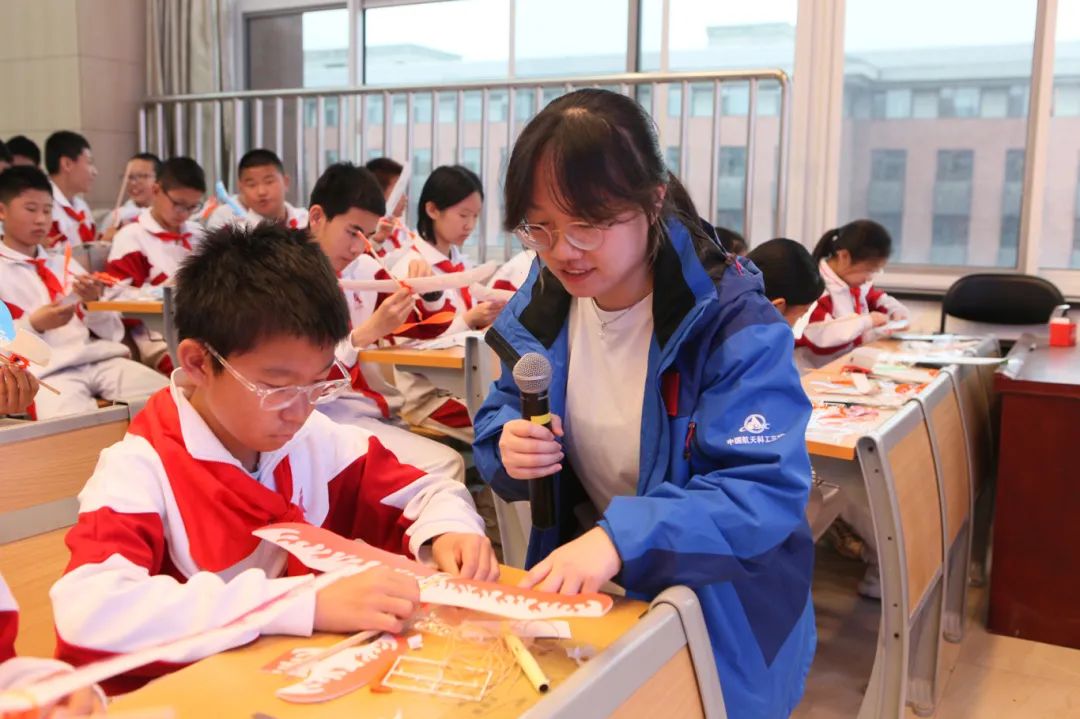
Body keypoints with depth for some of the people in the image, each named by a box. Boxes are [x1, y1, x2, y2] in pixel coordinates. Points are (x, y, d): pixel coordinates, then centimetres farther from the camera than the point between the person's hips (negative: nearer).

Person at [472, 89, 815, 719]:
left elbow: (768, 491, -30)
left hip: (717, 616, -4)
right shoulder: (541, 305, -6)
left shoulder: (732, 320, -24)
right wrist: (509, 443, -21)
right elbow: (502, 416, 5)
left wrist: (622, 537, -44)